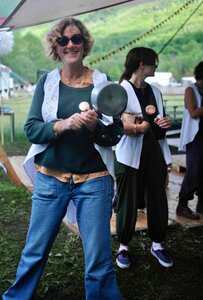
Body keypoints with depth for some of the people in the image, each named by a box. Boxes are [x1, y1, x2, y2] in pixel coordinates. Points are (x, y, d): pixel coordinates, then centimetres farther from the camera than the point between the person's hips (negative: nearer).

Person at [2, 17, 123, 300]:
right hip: (50, 179, 2)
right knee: (34, 252, 15)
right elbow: (31, 129, -4)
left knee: (99, 261, 3)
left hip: (94, 181, -1)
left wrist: (94, 126, -21)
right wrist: (65, 124, -21)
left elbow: (115, 135, 0)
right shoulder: (47, 81, 3)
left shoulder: (102, 82, 0)